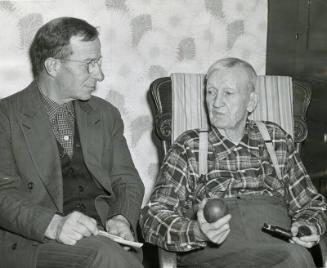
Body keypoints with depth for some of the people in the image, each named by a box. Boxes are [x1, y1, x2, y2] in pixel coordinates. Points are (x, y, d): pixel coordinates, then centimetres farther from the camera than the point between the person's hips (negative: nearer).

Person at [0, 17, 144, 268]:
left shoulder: (106, 114, 19)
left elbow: (126, 179, 16)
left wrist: (122, 219, -7)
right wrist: (54, 224, -24)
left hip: (103, 233, 5)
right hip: (33, 239, -4)